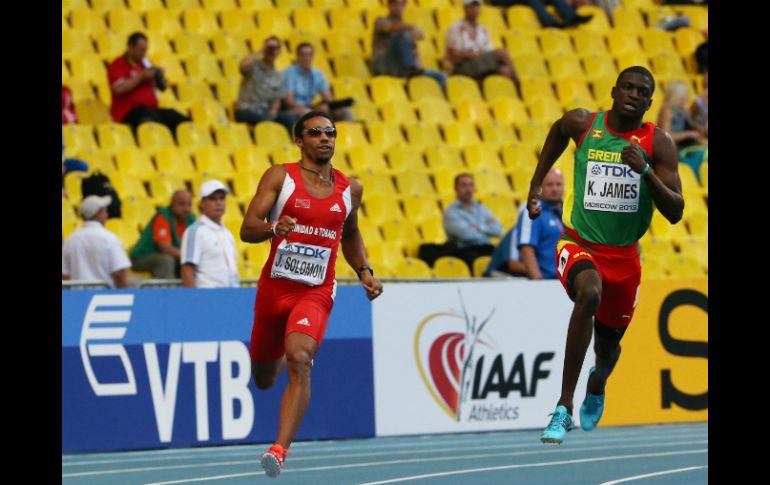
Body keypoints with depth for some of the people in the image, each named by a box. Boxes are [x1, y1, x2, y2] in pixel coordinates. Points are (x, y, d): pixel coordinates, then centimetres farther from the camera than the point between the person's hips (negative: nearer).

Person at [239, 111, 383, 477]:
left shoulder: (350, 188, 8)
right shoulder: (279, 177, -2)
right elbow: (247, 229, -11)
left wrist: (364, 271, 11)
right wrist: (274, 229, -31)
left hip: (316, 292, 0)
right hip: (275, 287, 0)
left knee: (299, 361, -26)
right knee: (263, 379, 14)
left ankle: (280, 449, -32)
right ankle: (281, 359, 55)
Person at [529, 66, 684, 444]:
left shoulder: (658, 144, -8)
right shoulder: (582, 124, -6)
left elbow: (675, 213, -13)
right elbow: (558, 131, 20)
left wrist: (646, 171, -28)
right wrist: (536, 183, 19)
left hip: (624, 255, 2)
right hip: (579, 244, -2)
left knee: (608, 345, 17)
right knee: (590, 293, -36)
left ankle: (596, 389, 59)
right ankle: (564, 408, -33)